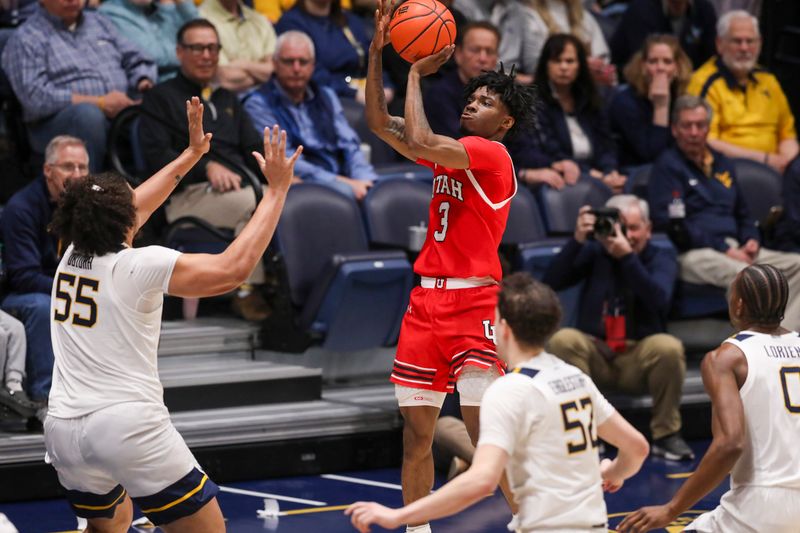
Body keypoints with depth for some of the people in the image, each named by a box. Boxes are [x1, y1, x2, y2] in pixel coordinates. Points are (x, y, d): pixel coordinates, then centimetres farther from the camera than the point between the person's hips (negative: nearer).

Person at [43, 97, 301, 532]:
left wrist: (191, 154, 35)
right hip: (130, 426, -7)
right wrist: (276, 190, -4)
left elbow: (135, 205, 27)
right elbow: (234, 268, -10)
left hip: (64, 427, 7)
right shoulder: (141, 266, -8)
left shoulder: (72, 256, 10)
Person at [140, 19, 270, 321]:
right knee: (253, 202, -36)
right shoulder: (161, 98, 13)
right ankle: (247, 292, -29)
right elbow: (158, 156, -2)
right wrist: (207, 166, -16)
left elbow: (254, 149, 23)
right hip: (188, 193, -5)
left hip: (240, 185, 6)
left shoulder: (227, 100, 31)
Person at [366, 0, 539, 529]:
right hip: (427, 301, 8)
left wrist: (417, 73, -9)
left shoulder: (492, 155, -8)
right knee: (416, 431, 8)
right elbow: (381, 125, 13)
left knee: (486, 430, -12)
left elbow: (418, 141, -21)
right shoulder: (451, 153, 16)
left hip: (473, 302, -8)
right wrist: (378, 51, 5)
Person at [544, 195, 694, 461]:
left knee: (669, 347, -33)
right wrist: (577, 240, -16)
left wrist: (627, 256, -27)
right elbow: (551, 282, -5)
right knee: (562, 340, -30)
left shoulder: (661, 258, 5)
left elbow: (659, 299, -17)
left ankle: (666, 434, -15)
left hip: (640, 357, -1)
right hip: (595, 352, 1)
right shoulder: (595, 252, 9)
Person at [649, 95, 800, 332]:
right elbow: (671, 224, -11)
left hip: (734, 250, 8)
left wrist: (752, 240, 8)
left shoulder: (722, 164, 24)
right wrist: (724, 249, -14)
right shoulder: (668, 165, 0)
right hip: (693, 255, -8)